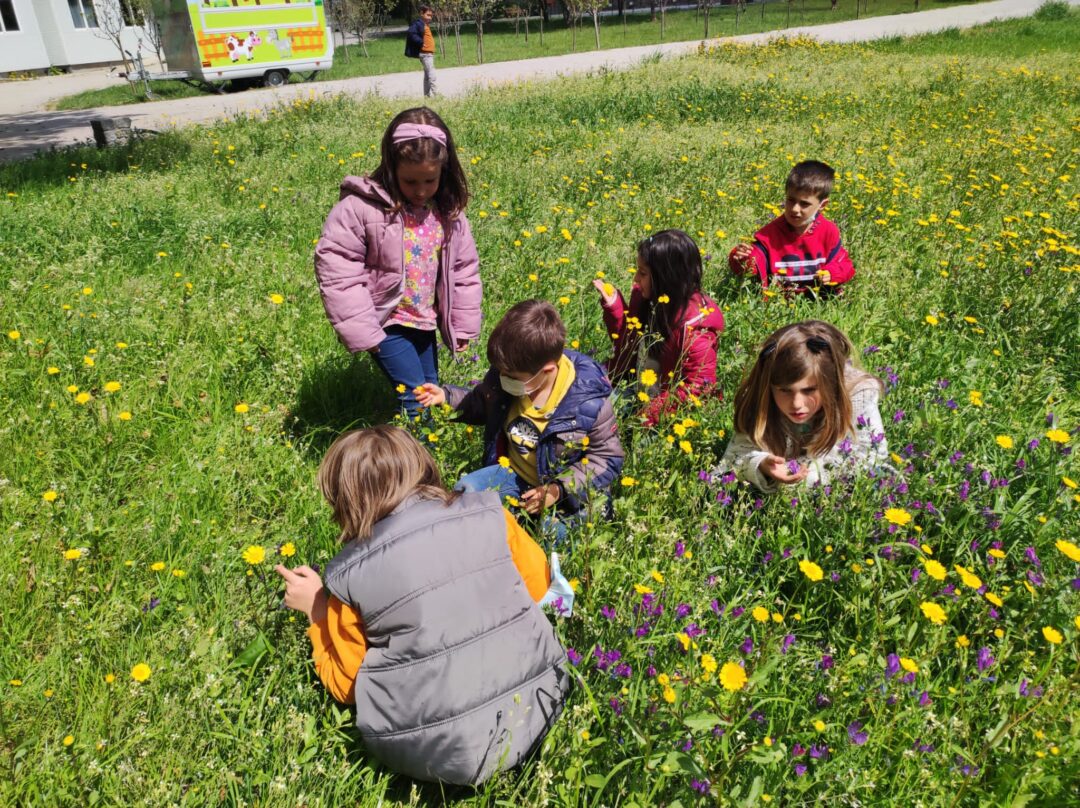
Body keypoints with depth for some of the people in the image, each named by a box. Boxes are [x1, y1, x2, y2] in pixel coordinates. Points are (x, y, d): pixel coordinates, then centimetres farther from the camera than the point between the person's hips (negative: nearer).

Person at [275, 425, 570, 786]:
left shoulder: (349, 575, -10)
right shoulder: (488, 513, -7)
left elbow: (346, 686, 4)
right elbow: (537, 586, 10)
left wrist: (317, 610, 15)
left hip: (438, 755, -2)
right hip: (533, 706, 3)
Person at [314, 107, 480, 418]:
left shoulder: (448, 212, -4)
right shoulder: (360, 208, -20)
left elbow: (463, 268, 5)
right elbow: (337, 270, -17)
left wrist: (464, 326, 5)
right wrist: (360, 330, -18)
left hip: (425, 322, 6)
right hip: (385, 323, -5)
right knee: (415, 398, -7)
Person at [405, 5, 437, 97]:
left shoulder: (426, 25, 19)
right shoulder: (418, 23, -10)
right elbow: (410, 33, -22)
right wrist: (420, 42, -26)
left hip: (429, 53, 10)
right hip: (425, 54, -10)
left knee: (427, 76, 14)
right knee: (432, 75, -16)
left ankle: (427, 96, 20)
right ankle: (433, 96, -18)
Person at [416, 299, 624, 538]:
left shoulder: (589, 400, -24)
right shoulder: (503, 374, -11)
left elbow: (608, 458, -14)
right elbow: (481, 404, 13)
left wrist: (559, 489, -24)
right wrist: (446, 396, -6)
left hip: (564, 486, -3)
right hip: (514, 474, 4)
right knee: (465, 489, -17)